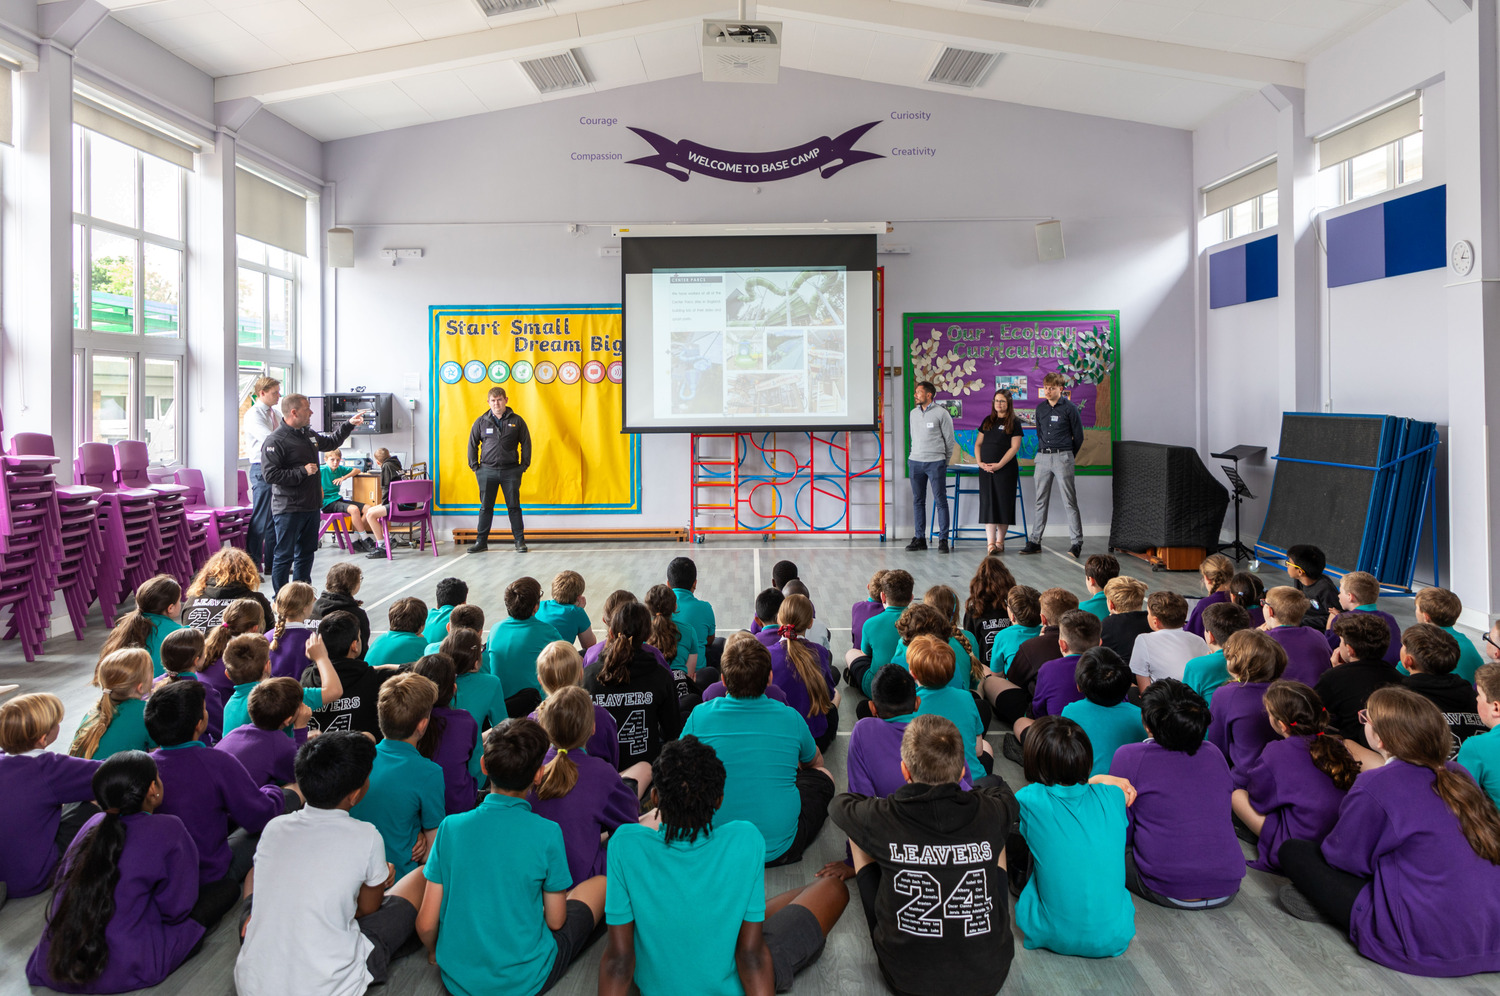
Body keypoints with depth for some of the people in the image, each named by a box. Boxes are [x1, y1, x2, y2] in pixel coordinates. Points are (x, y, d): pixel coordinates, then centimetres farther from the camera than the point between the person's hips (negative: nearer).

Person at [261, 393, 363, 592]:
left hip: (311, 506, 9)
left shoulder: (308, 434, 12)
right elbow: (270, 474, -23)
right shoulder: (275, 441, -15)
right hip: (289, 509, -9)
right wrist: (303, 471, -20)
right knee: (284, 555, -1)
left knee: (306, 553, 16)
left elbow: (331, 442, 32)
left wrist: (349, 425, 25)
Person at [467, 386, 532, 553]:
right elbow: (472, 444, 11)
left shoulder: (517, 421, 2)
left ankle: (520, 541, 9)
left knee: (514, 507, 2)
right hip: (487, 471, 1)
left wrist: (524, 465, 1)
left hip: (511, 471, -1)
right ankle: (481, 541, 13)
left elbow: (526, 443, 6)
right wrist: (474, 466, 5)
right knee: (486, 508, 6)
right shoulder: (481, 422, 4)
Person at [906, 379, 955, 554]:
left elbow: (949, 439, 0)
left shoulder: (941, 413, -5)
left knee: (940, 501, -3)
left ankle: (943, 540, 1)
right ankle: (920, 538, 15)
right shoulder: (913, 413, 10)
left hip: (935, 463, -5)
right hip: (915, 462, 5)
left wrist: (944, 461, 6)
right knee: (918, 501, 8)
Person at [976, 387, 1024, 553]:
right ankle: (991, 543, -5)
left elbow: (1014, 447, -8)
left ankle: (1000, 542, 8)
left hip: (1006, 469, -4)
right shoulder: (987, 421, 14)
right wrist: (980, 462, -2)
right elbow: (979, 443, 14)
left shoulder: (1014, 422, 0)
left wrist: (999, 464, -15)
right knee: (988, 504, -3)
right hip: (986, 469, 4)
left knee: (1003, 504, 0)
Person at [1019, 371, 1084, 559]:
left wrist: (1068, 457, 9)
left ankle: (1076, 542, -1)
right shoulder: (1040, 408, 11)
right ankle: (1035, 541, 11)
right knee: (1041, 501, 8)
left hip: (1062, 456, -5)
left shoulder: (1070, 408, -4)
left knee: (1070, 502, -4)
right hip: (1042, 457, 5)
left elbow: (1078, 436, 2)